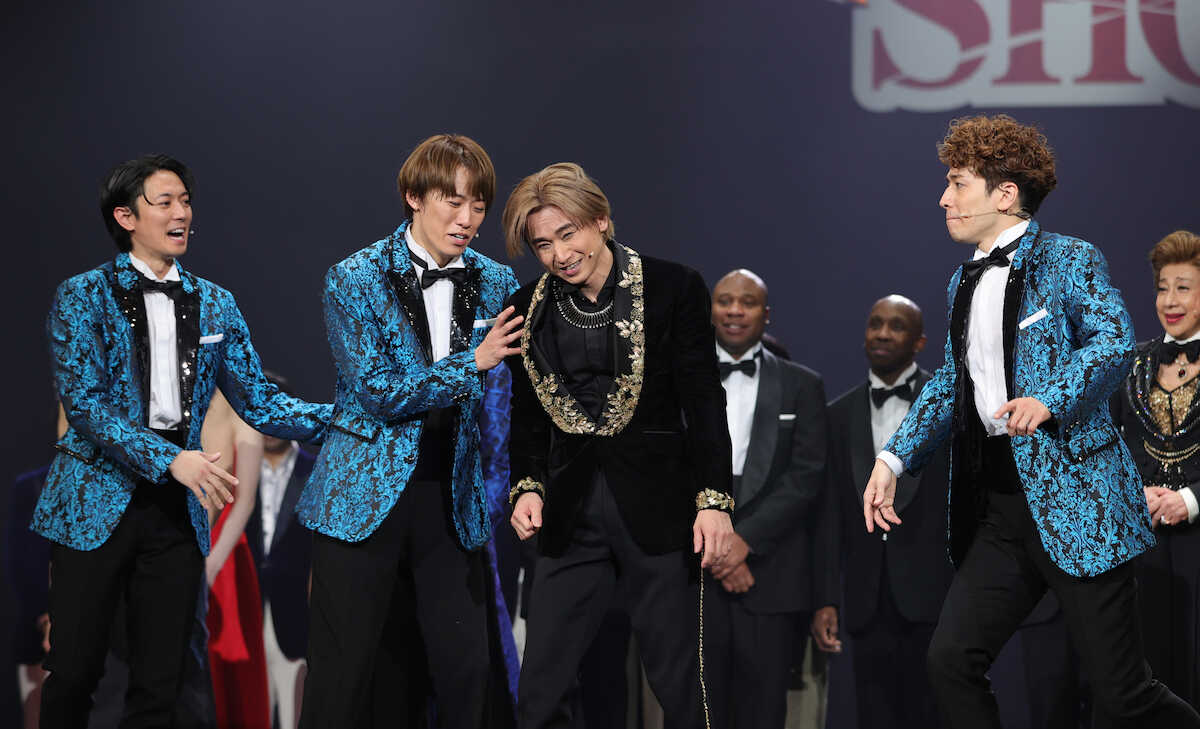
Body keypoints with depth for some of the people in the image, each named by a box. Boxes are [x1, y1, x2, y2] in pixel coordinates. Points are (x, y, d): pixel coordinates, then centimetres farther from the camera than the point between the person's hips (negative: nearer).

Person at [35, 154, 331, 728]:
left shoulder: (214, 305, 11)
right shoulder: (83, 297, -3)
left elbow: (256, 400, 8)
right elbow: (84, 402, -13)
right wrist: (169, 459, -24)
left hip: (178, 509, 4)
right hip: (98, 503, -4)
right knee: (74, 673, -2)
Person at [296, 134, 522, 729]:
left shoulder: (496, 284, 7)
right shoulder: (354, 279, -5)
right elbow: (378, 391, -12)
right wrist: (472, 363, -15)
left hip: (453, 504, 3)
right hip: (366, 499, -3)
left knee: (466, 670, -1)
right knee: (344, 677, 0)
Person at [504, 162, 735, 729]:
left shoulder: (674, 289, -2)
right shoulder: (528, 310, 8)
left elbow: (704, 403, -3)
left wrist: (714, 500, -9)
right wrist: (527, 485, -1)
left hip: (659, 511, -4)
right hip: (571, 517, 4)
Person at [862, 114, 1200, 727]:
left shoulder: (1067, 259, -5)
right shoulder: (965, 281, 18)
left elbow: (1115, 339, -20)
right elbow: (949, 383, 25)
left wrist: (1050, 399, -36)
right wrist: (894, 458, 13)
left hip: (1075, 497, -7)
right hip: (999, 508, 7)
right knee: (951, 660, -3)